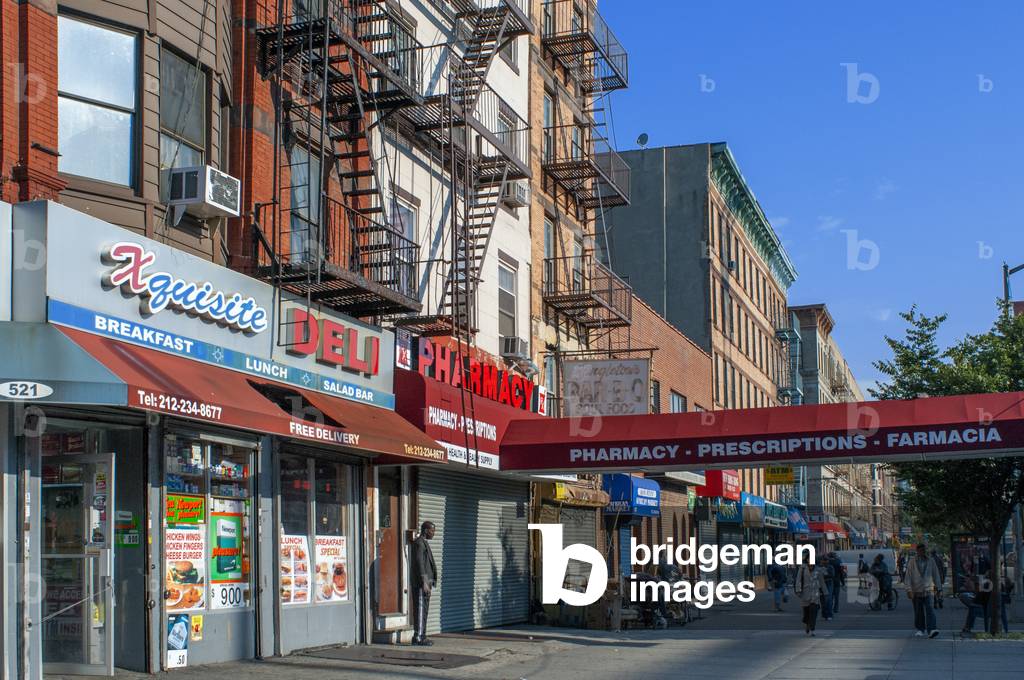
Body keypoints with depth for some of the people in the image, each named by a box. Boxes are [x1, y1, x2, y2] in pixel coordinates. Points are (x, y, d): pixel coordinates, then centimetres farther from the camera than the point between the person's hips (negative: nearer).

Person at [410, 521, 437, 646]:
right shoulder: (419, 543, -12)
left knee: (422, 610, 11)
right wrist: (424, 583, -23)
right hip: (421, 583, -10)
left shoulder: (423, 543, 20)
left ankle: (420, 636, 13)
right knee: (421, 610, -10)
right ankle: (419, 637, -10)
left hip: (425, 582, 10)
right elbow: (419, 564, -19)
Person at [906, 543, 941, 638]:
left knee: (929, 609, -13)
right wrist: (909, 590, -6)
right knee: (918, 611, 7)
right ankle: (920, 629, 20)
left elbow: (935, 574, 13)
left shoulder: (930, 561, 4)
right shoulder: (912, 562, 0)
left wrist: (937, 586, 12)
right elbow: (908, 576, -1)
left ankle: (931, 630, -21)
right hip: (916, 590, 0)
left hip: (928, 589, 0)